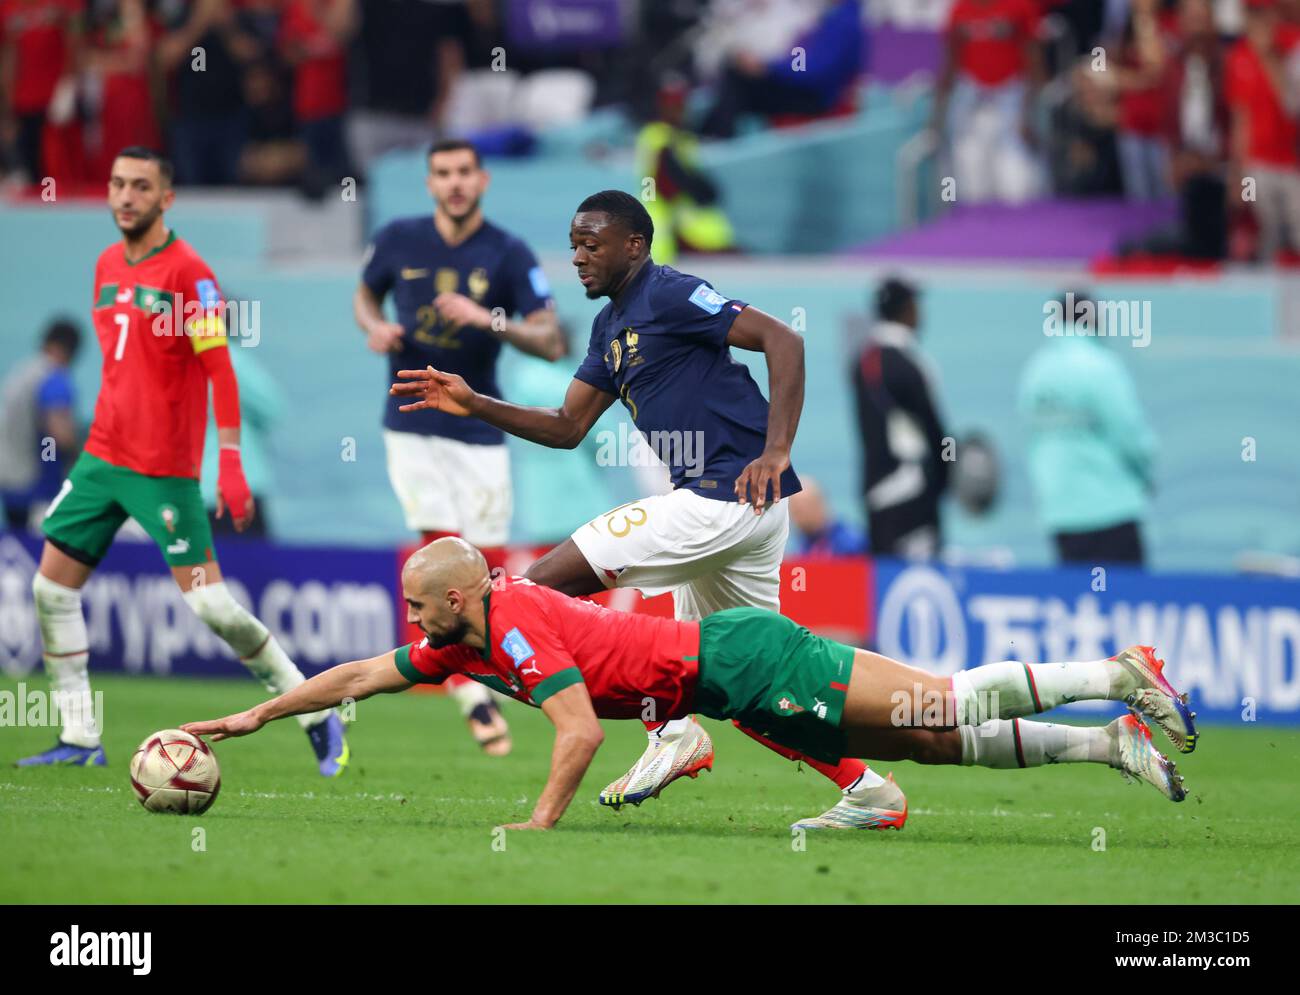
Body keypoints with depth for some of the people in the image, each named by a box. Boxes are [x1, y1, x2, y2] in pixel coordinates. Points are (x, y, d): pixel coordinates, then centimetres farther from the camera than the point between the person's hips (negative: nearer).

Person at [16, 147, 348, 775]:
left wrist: (231, 466, -19)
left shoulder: (187, 273, -11)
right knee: (51, 586, 2)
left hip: (165, 471, -7)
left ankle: (316, 716, 3)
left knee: (207, 602, -10)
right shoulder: (107, 267, 12)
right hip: (103, 457, 7)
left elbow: (220, 372, -14)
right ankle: (79, 739, 9)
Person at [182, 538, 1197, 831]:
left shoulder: (517, 627, -15)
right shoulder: (463, 640, 13)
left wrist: (542, 822, -26)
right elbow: (361, 676, 23)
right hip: (723, 672, 8)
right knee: (938, 739, 5)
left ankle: (1124, 677, -14)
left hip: (738, 659, -8)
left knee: (944, 705, -15)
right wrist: (252, 716, 22)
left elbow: (581, 730, -26)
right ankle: (1112, 740, 2)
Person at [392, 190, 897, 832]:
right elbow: (567, 427, 22)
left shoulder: (670, 297, -9)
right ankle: (864, 788, 14)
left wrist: (775, 453, -25)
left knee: (546, 584, -11)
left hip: (725, 498, -10)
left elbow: (782, 341, -18)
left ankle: (668, 731, -11)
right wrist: (474, 406, 11)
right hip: (721, 508, 10)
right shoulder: (612, 325, 20)